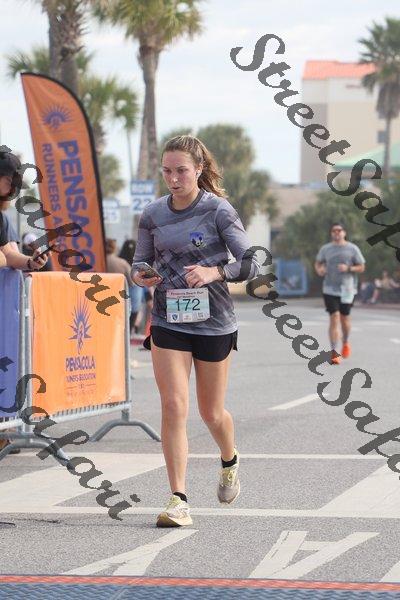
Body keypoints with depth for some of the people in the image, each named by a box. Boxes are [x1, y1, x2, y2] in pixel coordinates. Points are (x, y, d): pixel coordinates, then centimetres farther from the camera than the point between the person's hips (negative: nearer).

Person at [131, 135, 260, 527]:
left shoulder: (218, 211, -8)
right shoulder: (153, 214, 3)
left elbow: (251, 263, -10)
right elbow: (142, 259, 15)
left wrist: (215, 272, -27)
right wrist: (139, 274, -8)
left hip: (213, 322, -2)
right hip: (167, 322, 2)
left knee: (211, 413, 11)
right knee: (173, 406, -11)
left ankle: (229, 462, 45)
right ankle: (178, 501, -9)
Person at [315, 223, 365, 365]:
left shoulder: (352, 249, 2)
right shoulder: (325, 249, 5)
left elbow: (361, 268, 4)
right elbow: (318, 263, 19)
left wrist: (348, 268, -14)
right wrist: (319, 270, -4)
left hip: (347, 289, 0)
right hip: (330, 289, 0)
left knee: (345, 318, 8)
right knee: (334, 318, -10)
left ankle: (345, 343, 38)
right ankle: (334, 353, -12)